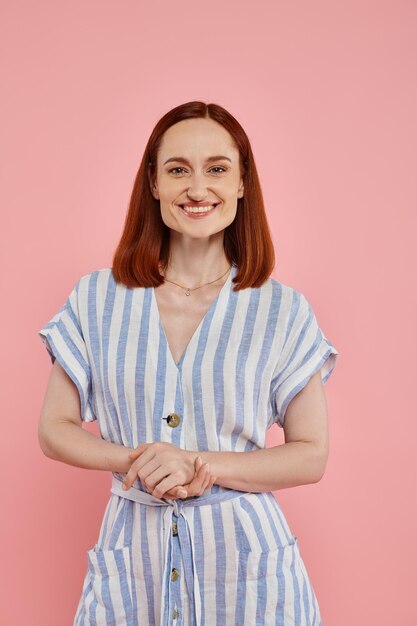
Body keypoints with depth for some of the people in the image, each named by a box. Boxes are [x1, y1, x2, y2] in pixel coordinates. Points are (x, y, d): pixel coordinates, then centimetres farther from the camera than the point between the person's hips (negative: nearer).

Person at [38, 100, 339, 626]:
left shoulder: (284, 311, -4)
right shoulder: (96, 299, 0)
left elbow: (312, 455, -3)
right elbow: (54, 428, 3)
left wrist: (204, 467, -18)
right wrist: (136, 460, -15)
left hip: (245, 556, -1)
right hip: (133, 553, 1)